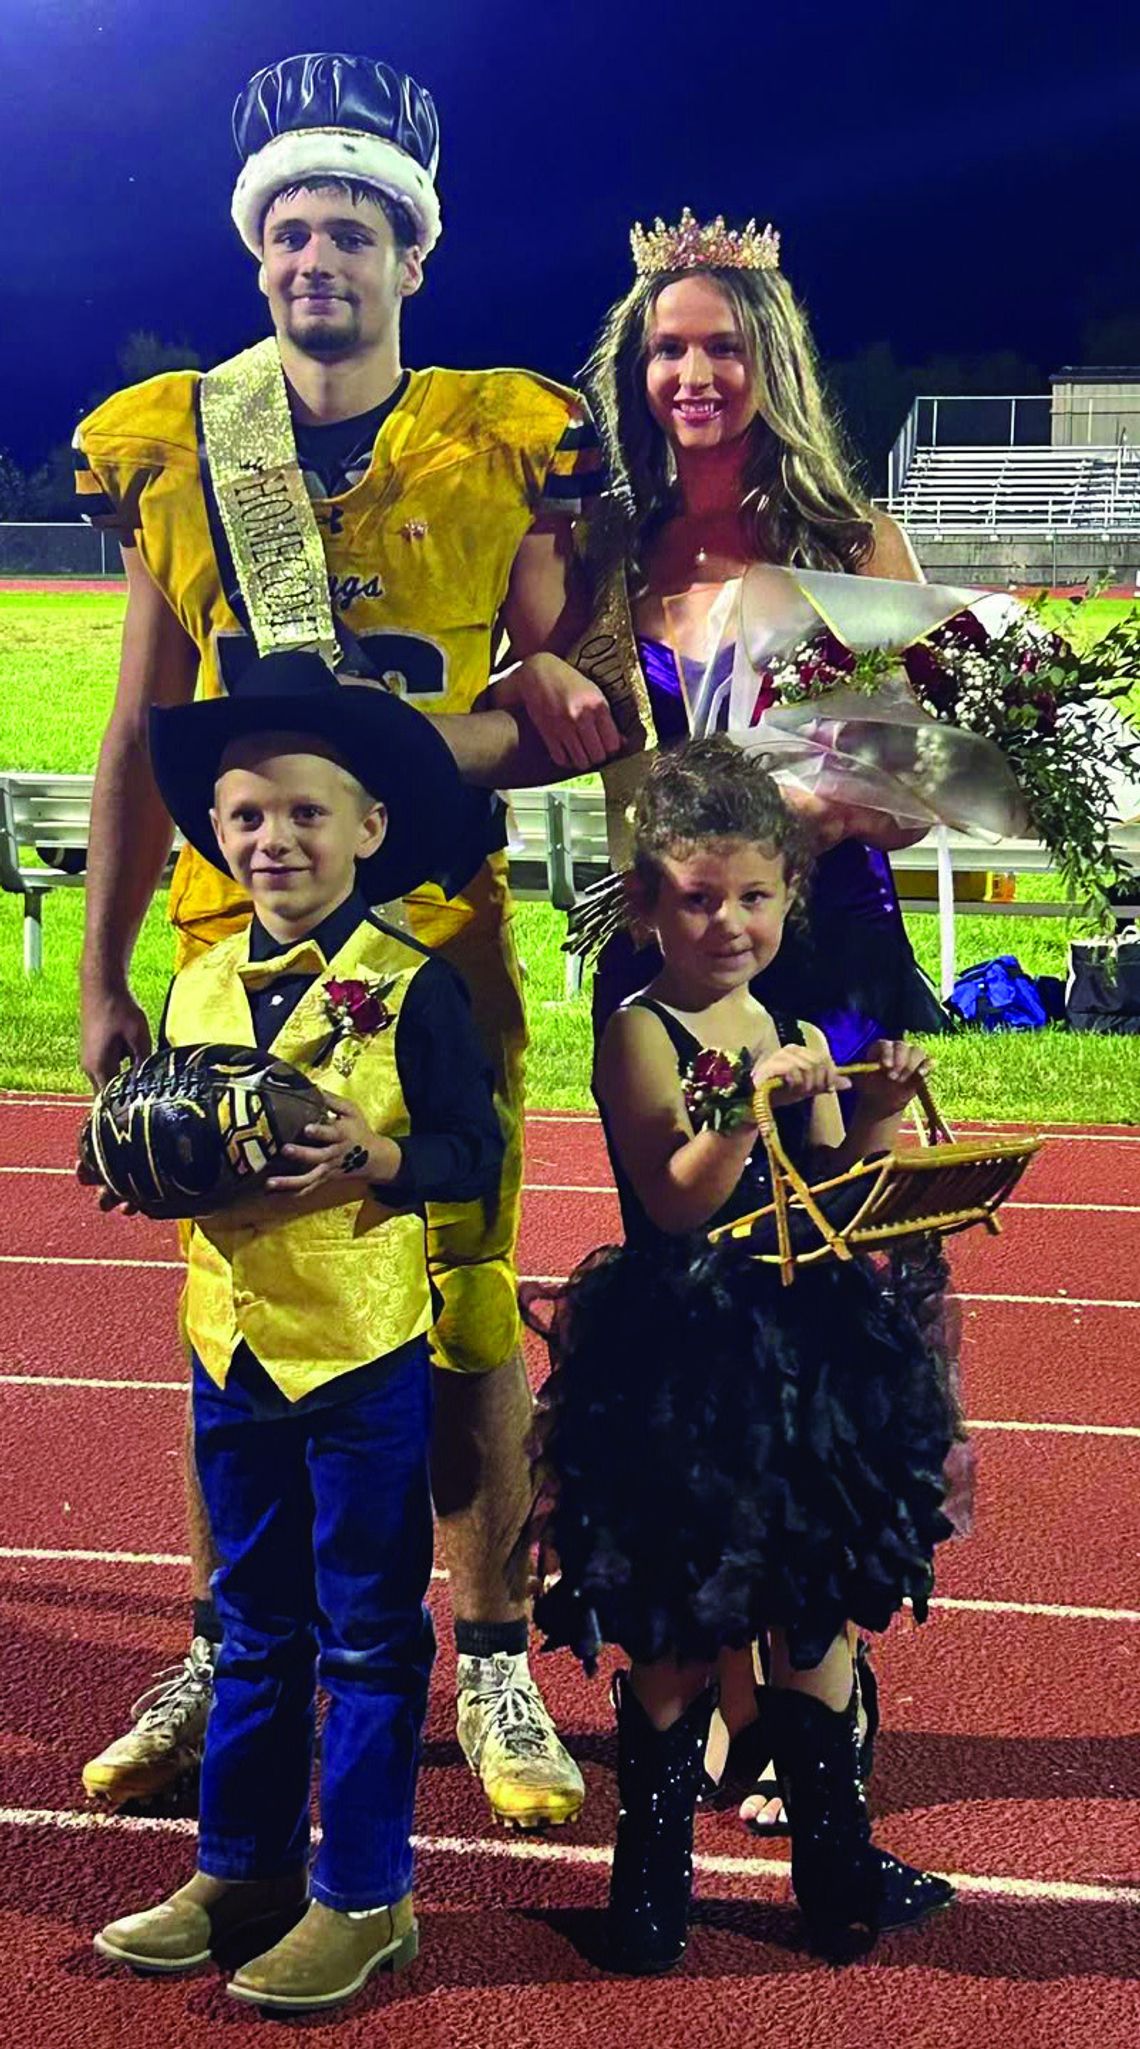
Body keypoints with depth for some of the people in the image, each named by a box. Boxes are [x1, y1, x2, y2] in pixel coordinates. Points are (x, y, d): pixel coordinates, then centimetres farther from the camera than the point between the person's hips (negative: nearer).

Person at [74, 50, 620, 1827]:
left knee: (465, 1299, 1)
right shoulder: (170, 448, 7)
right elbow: (139, 738, 10)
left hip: (439, 929, -1)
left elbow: (579, 715, 3)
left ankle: (495, 1664, 17)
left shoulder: (502, 448, 2)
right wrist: (102, 981, 7)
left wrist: (424, 752, -16)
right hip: (238, 929, 2)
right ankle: (227, 1653, 25)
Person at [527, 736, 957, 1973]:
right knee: (679, 1632, 1)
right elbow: (675, 1203, -18)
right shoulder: (640, 1033, -9)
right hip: (681, 1364, -6)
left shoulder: (795, 1037, 10)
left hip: (804, 1348, 6)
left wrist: (874, 1120, -7)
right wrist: (751, 1105, -30)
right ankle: (651, 1872, 18)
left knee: (816, 1611, 14)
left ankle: (834, 1860, 28)